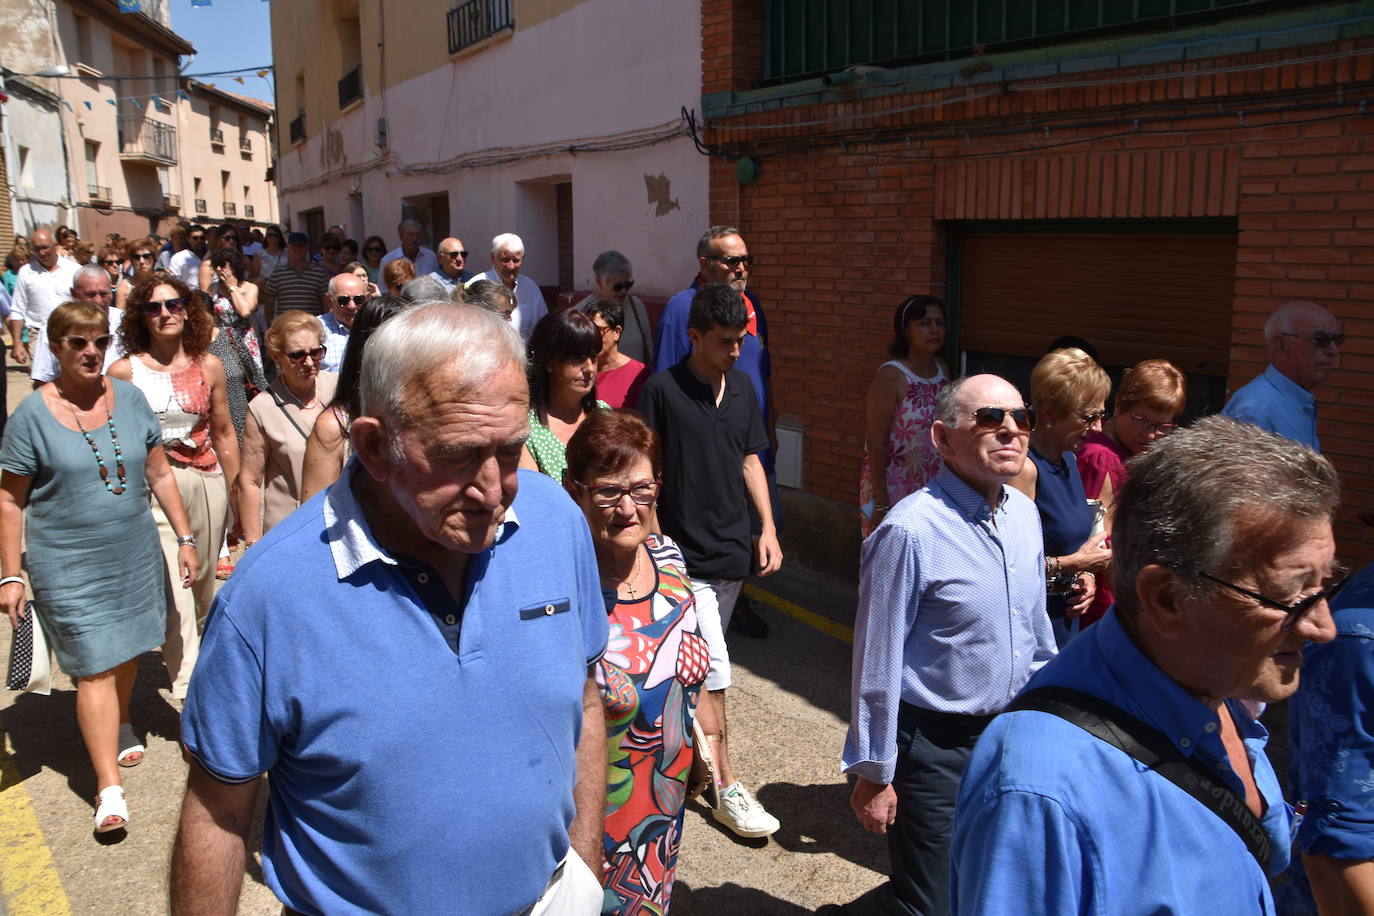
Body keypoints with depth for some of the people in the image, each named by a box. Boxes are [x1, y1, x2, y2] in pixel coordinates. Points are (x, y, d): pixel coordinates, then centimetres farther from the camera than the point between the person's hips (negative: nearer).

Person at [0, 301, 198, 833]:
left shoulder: (130, 400, 1)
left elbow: (159, 474, 8)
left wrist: (184, 537, 7)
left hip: (134, 554, 4)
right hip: (68, 565, -4)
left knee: (127, 649, 17)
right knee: (95, 667, -4)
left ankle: (122, 726, 45)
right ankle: (109, 788, 3)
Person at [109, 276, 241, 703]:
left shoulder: (209, 367, 6)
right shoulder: (124, 371, -2)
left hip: (207, 484, 3)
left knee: (205, 586, 12)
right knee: (175, 592, -9)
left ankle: (201, 663, 37)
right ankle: (193, 695, -4)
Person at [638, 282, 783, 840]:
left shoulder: (741, 387, 7)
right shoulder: (663, 391, -11)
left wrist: (768, 528, 8)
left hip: (734, 549, 6)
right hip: (687, 557, -6)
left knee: (698, 663, 19)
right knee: (713, 671, -5)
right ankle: (728, 790, 5)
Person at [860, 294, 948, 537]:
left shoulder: (942, 370, 6)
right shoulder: (891, 376, -14)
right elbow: (876, 443, -15)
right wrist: (880, 505, -17)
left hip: (933, 488, 6)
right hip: (893, 488, -6)